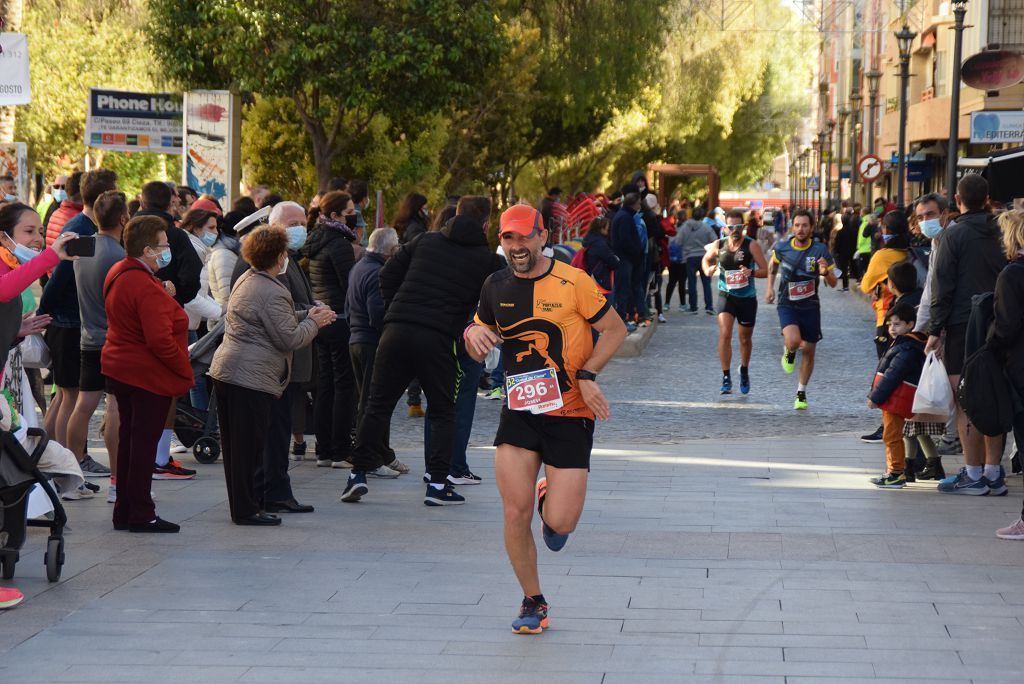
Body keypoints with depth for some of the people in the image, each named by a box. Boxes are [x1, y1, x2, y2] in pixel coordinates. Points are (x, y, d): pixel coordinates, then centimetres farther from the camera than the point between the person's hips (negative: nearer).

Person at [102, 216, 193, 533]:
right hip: (149, 375, -10)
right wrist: (185, 371, -17)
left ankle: (125, 512, 21)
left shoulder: (118, 273, 7)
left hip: (120, 369, 10)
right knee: (144, 444, -2)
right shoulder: (147, 289, -25)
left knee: (129, 440, 15)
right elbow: (160, 340, -27)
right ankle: (140, 515, 3)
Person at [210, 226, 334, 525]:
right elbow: (289, 338, -16)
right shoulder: (273, 293, -16)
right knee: (250, 446, -3)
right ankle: (246, 509, 3)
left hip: (225, 371, 10)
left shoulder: (246, 280, 16)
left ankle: (243, 504, 23)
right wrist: (314, 322, 0)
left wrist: (306, 316, 19)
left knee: (238, 443, 15)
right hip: (251, 377, -10)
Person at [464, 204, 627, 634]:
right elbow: (479, 352, 20)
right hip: (519, 413, 3)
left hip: (570, 414, -3)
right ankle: (533, 602, 12)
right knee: (515, 512, -8)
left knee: (560, 523, -8)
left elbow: (615, 330, -1)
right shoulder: (496, 287, 7)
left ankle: (551, 501, 30)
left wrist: (586, 375, -14)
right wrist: (472, 334, -5)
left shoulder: (572, 283, -8)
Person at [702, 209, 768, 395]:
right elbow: (706, 259, 18)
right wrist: (708, 270, -4)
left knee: (745, 338, 14)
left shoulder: (751, 245, -11)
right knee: (725, 334, -19)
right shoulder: (718, 245, -3)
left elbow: (766, 271, -12)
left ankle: (744, 371, 40)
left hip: (747, 297, 0)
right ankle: (726, 377, -14)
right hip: (726, 295, 0)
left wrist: (751, 272, -32)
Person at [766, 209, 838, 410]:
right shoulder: (782, 247, -6)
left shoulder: (820, 250, -10)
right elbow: (773, 265, 18)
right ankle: (789, 353, 12)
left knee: (809, 350, 7)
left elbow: (833, 283, -5)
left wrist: (826, 272, -26)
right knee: (793, 341, -26)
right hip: (787, 305, -1)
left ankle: (801, 393, 26)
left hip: (810, 306, 1)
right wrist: (770, 288, 10)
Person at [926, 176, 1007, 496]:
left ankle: (973, 475, -3)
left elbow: (942, 287, -10)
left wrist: (935, 330, -6)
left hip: (962, 325, -5)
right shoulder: (1000, 233, 7)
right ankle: (993, 472, 11)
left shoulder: (954, 234, -8)